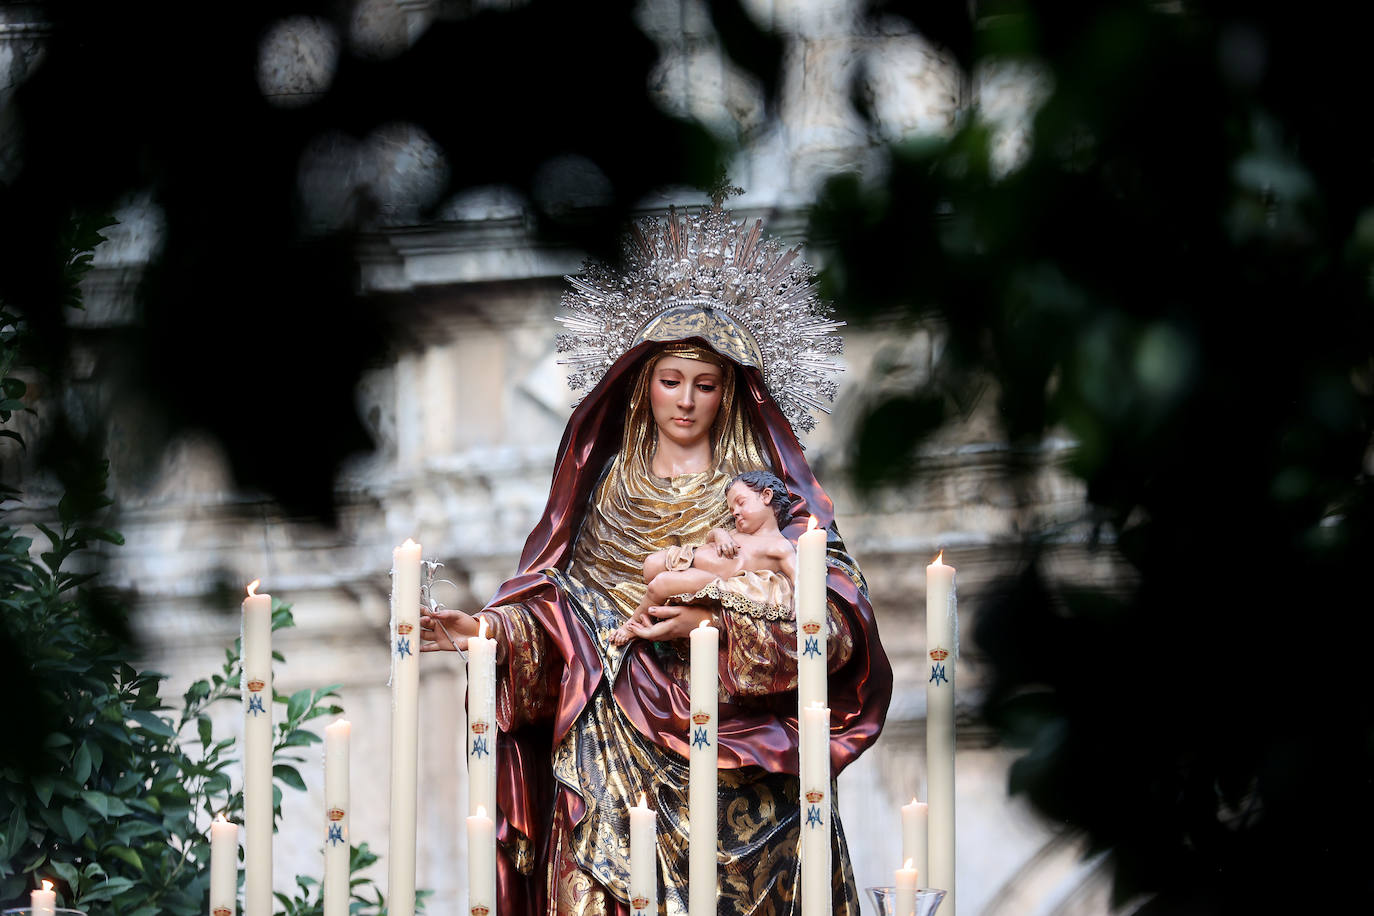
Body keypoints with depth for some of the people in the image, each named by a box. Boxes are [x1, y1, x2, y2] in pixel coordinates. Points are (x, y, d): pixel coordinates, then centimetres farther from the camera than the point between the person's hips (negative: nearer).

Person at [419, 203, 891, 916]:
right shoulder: (605, 488, 13)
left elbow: (835, 620, -6)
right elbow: (555, 605, 8)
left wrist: (718, 622, -18)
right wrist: (493, 629, -11)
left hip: (732, 769, -2)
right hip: (613, 762, 2)